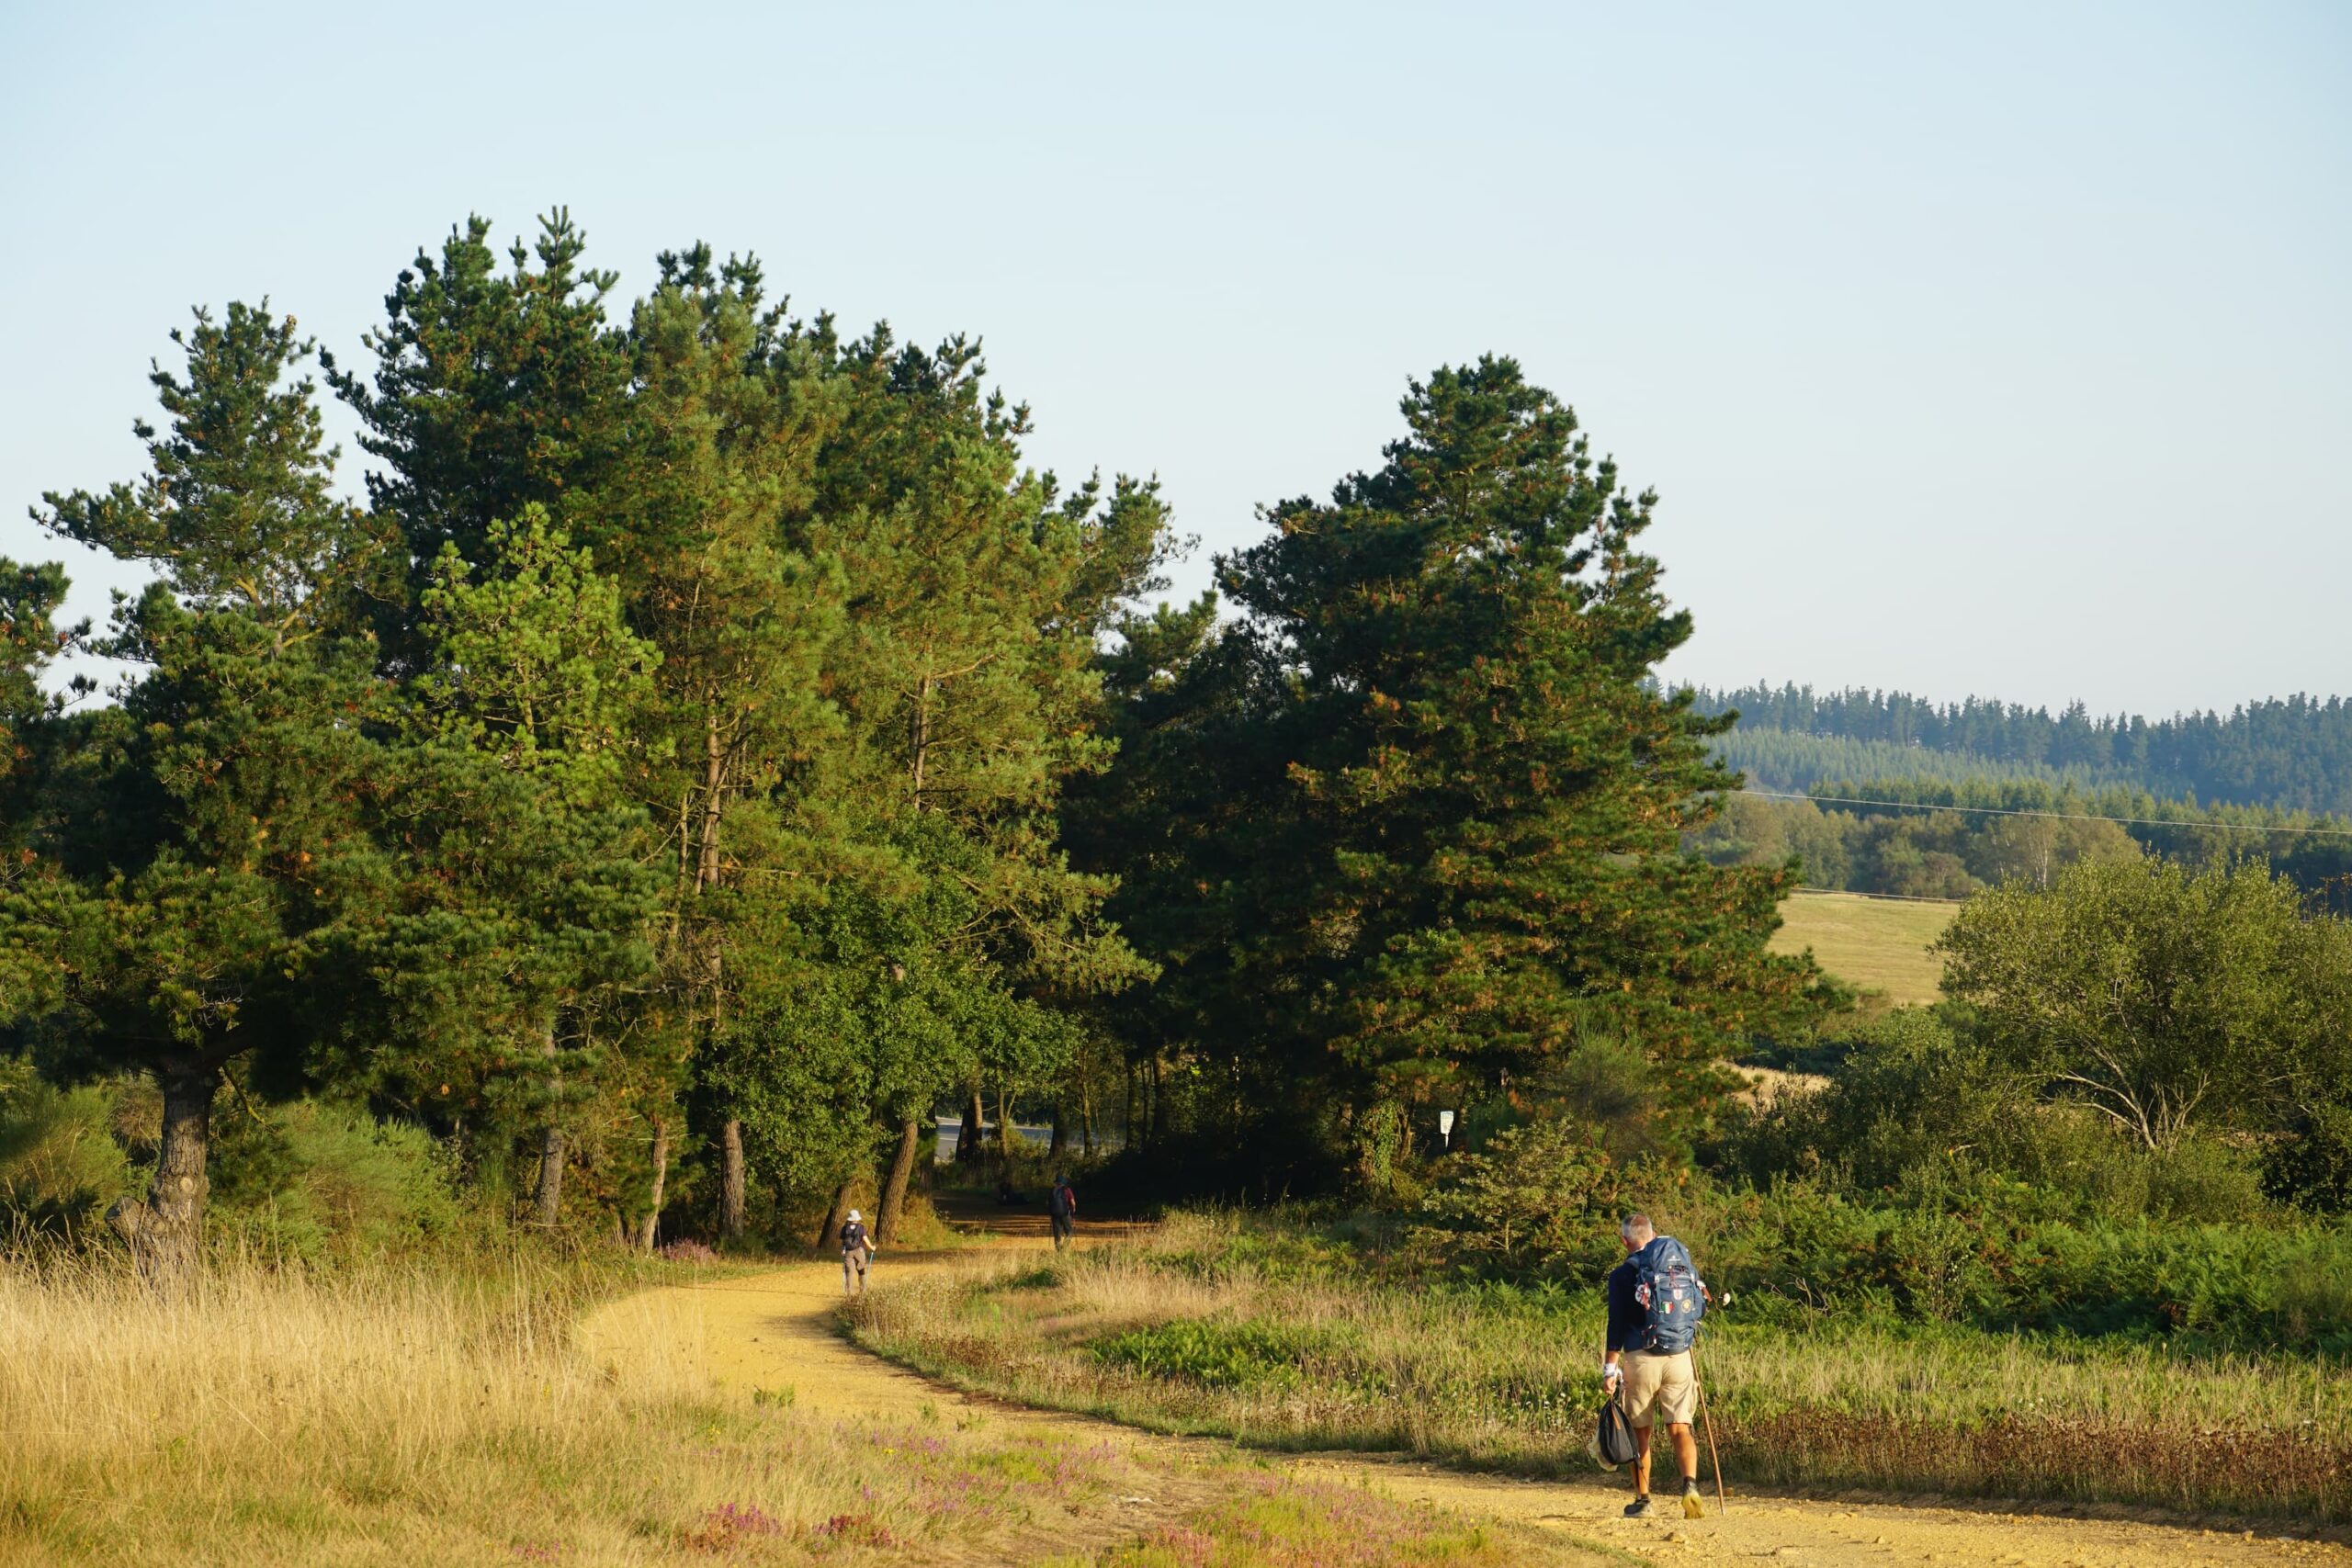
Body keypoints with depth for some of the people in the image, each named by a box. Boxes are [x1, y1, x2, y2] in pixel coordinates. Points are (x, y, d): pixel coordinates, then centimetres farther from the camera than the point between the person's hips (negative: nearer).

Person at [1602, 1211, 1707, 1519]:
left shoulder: (1623, 1274, -5)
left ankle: (1642, 1500, 16)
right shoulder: (1681, 1261, 6)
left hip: (1642, 1358, -3)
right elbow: (1702, 1301, 14)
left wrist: (1610, 1369, -5)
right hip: (1680, 1357, 3)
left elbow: (1617, 1325, -7)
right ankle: (1690, 1485, -22)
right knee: (1680, 1429, 1)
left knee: (1640, 1432, 10)